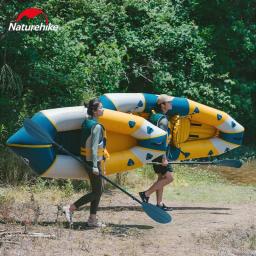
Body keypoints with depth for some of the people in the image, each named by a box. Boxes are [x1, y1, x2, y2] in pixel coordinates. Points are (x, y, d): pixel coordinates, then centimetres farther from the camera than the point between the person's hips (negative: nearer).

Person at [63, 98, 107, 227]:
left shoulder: (86, 122, 9)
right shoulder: (96, 126, -18)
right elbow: (94, 147, -22)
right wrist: (95, 166, -22)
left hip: (87, 159, 10)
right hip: (93, 161, -10)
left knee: (98, 191, 14)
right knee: (96, 192, -3)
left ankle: (92, 219, 17)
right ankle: (70, 208, -4)